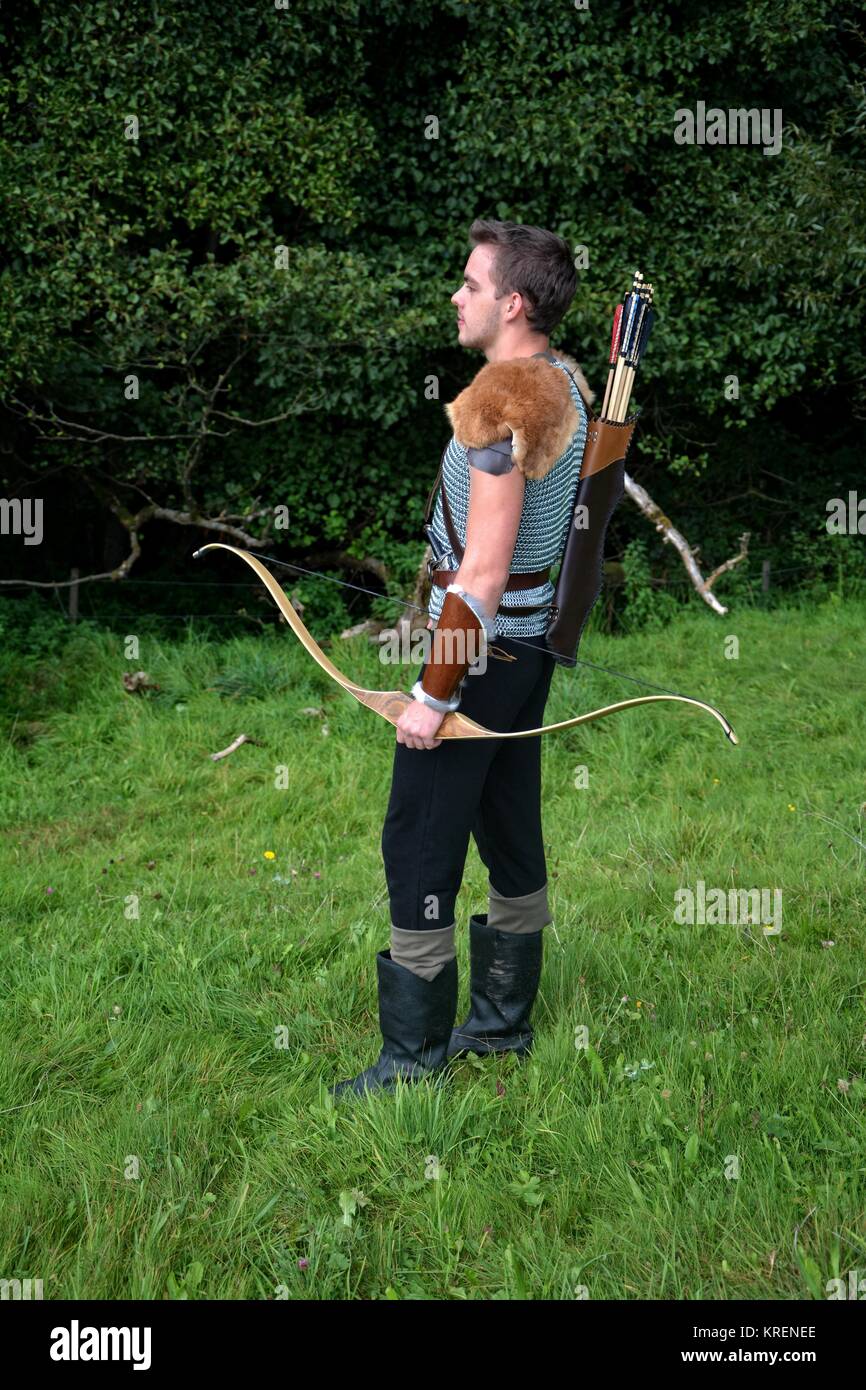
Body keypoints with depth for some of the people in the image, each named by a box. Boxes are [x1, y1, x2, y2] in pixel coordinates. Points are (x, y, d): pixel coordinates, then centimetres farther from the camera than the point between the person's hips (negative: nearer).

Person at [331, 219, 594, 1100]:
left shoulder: (500, 403, -21)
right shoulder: (567, 383, 7)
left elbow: (482, 575, -23)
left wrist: (432, 695, -19)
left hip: (480, 647, -9)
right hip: (533, 642, 9)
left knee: (419, 848, 0)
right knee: (513, 838, 17)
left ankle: (413, 1059, 10)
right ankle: (502, 1021, 31)